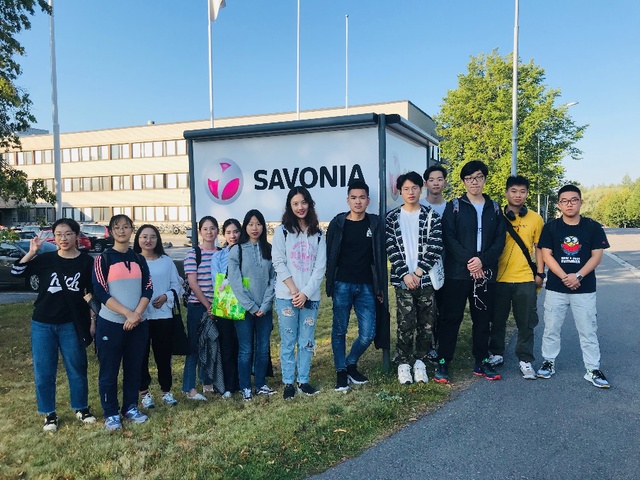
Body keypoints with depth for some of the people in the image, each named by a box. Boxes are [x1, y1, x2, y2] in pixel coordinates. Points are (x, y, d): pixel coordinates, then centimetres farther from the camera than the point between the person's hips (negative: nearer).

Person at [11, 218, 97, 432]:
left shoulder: (87, 262, -3)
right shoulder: (45, 259, -1)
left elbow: (93, 294, 2)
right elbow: (17, 272, -3)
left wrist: (93, 320, 0)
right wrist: (31, 252, -15)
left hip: (72, 324, -1)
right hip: (42, 324, 1)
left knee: (77, 368, 9)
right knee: (43, 371, 7)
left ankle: (81, 408, 26)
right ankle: (49, 414, 22)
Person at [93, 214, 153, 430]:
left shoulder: (139, 259, 8)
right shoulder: (103, 259, -3)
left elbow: (148, 289, 2)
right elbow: (101, 293, -10)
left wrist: (137, 314, -13)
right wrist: (128, 313, -17)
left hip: (138, 323, 4)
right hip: (111, 323, -3)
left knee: (134, 368, 11)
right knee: (109, 371, 4)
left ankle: (131, 408, 26)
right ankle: (111, 414, 17)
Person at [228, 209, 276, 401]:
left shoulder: (269, 250, 4)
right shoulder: (237, 251, -3)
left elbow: (273, 279, 2)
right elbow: (235, 282, -8)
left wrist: (264, 306, -8)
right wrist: (251, 307, -11)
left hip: (265, 309, 3)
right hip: (244, 309, -2)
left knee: (263, 348, 9)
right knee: (246, 350, 3)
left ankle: (261, 385, 24)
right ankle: (245, 388, 17)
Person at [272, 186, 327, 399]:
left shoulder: (318, 234, 9)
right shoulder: (282, 231, 3)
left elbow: (320, 267, 3)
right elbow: (279, 263, -4)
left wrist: (305, 292, -8)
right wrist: (294, 291, -11)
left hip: (310, 296, 2)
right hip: (286, 296, -2)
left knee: (307, 341, 7)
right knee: (288, 341, 2)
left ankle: (303, 381, 18)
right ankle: (288, 383, 12)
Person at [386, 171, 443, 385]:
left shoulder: (431, 216, 4)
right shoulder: (392, 217, 5)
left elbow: (435, 247, -4)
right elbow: (392, 249, -1)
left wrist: (418, 272, -11)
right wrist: (405, 274, -11)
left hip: (427, 279, 1)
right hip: (403, 279, -1)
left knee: (426, 324, 6)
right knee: (406, 324, -2)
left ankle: (420, 362, 22)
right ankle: (403, 364, 13)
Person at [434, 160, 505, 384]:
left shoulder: (494, 208, 12)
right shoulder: (454, 206, 3)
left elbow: (500, 240, 4)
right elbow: (449, 237, -7)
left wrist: (483, 260, -12)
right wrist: (468, 261, -16)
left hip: (485, 273, 3)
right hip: (457, 272, -3)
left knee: (483, 319, 10)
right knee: (451, 317, -1)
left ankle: (482, 362, 22)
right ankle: (443, 363, 7)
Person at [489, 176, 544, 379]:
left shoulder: (535, 219, 4)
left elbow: (539, 248, 8)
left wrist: (540, 273, 2)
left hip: (526, 279, 0)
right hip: (500, 278, 0)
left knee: (526, 322, 5)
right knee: (498, 319, 11)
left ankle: (525, 360, 16)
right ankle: (496, 354, 27)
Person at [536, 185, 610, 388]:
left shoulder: (593, 227, 0)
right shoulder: (550, 227, 0)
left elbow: (596, 256, -3)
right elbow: (546, 255, -4)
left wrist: (578, 276, -16)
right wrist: (564, 277, -15)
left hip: (585, 289, 0)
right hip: (555, 288, 1)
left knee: (588, 330, 5)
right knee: (551, 328, 9)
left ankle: (593, 370, 15)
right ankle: (548, 362, 24)